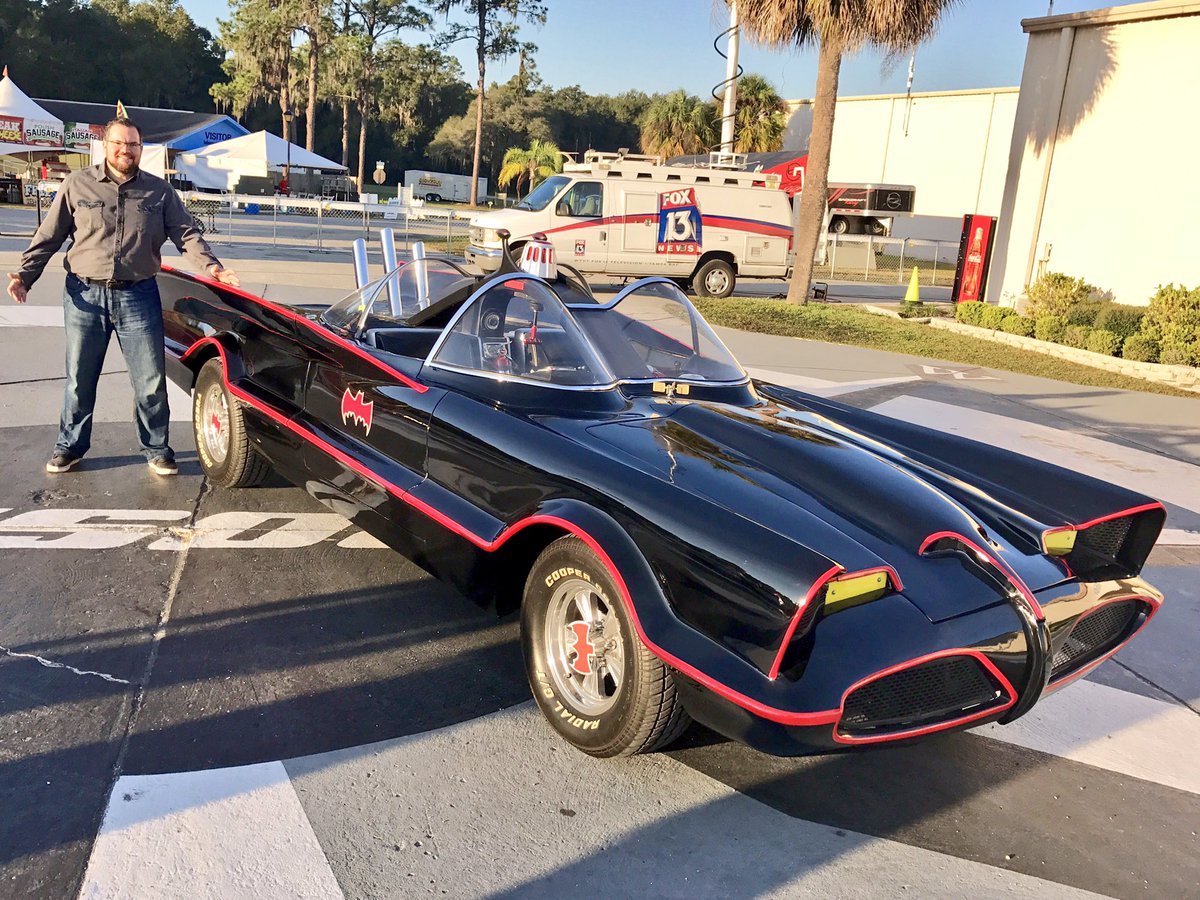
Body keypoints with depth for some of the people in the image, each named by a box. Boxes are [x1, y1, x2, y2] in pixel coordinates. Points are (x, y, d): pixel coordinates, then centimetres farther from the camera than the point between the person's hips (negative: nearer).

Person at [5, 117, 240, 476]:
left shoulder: (159, 191, 6)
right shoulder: (78, 185, 4)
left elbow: (186, 234, 2)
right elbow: (49, 236, 7)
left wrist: (210, 265, -15)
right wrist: (26, 274, -2)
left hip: (138, 297, 0)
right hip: (85, 296, 0)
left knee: (151, 381, 1)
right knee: (79, 379, 10)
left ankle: (156, 449, 16)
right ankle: (70, 446, 25)